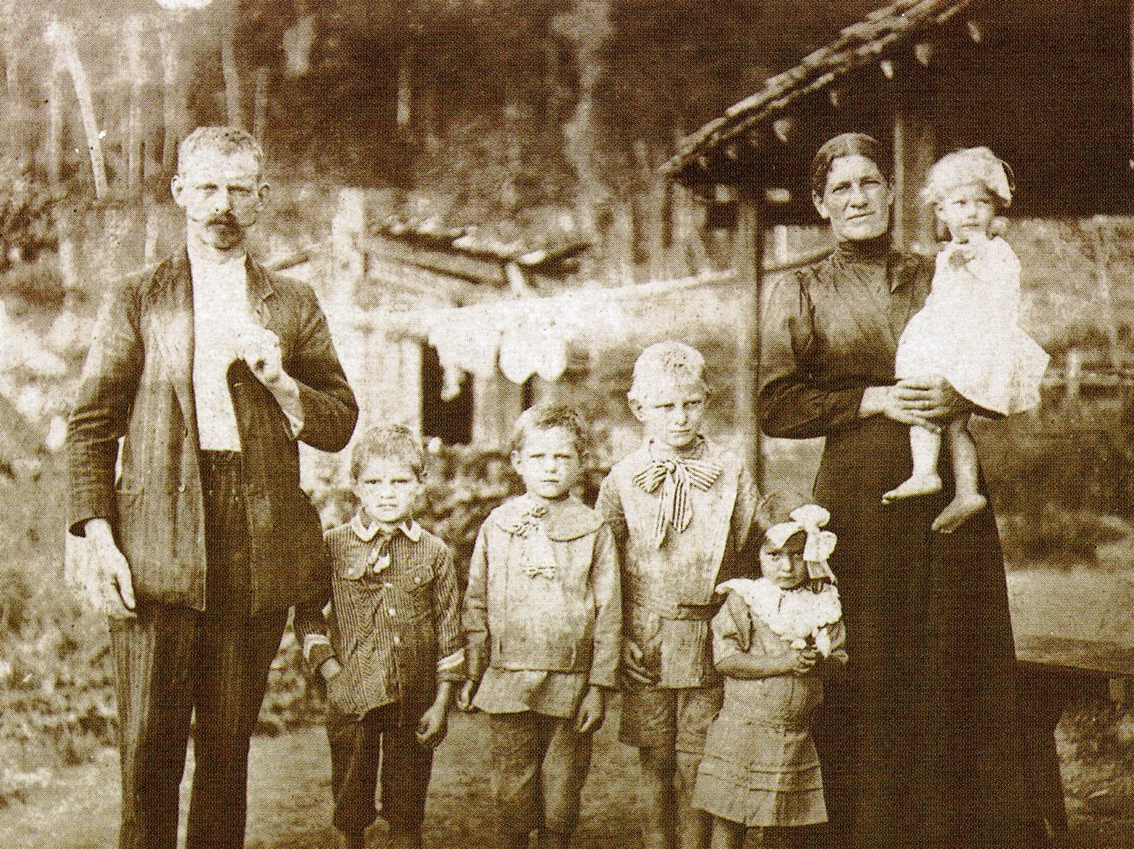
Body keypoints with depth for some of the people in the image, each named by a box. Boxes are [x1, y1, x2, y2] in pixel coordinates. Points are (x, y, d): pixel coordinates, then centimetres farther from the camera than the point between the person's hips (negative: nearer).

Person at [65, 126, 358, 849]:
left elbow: (340, 425, 13)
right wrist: (96, 537, -5)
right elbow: (91, 428, 6)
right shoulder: (137, 302, 9)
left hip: (259, 553, 2)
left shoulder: (295, 307, 14)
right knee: (149, 754, -4)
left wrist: (281, 384, -6)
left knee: (228, 749, 6)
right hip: (156, 549, -1)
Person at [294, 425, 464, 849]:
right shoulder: (333, 546, 0)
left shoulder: (435, 553, 3)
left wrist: (441, 703, 1)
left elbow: (449, 633, 5)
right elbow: (307, 615, 6)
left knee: (407, 813, 6)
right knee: (351, 809, 9)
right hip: (353, 701, 0)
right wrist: (332, 673, -4)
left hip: (415, 703, 1)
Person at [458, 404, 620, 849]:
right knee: (512, 787, 4)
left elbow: (608, 613, 1)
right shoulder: (497, 526, 5)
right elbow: (476, 606, 11)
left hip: (570, 686, -1)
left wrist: (598, 687, -3)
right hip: (508, 682, 1)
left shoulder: (593, 530, 1)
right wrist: (472, 674, 8)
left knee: (562, 788, 7)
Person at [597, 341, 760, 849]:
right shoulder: (622, 479, 1)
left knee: (695, 767, 1)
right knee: (655, 764, 6)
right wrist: (618, 637, -2)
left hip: (707, 643, 0)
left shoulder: (732, 474, 2)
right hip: (644, 641, 0)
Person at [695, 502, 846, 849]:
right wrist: (785, 663, -22)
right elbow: (726, 660, -14)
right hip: (741, 730, -3)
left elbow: (839, 657, 7)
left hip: (795, 738, 3)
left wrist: (818, 660, -17)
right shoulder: (741, 602, -5)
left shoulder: (824, 606, 7)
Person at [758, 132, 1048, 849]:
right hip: (859, 507, -2)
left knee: (966, 673, 1)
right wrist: (875, 399, -10)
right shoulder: (800, 295, 9)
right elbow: (777, 407, 0)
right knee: (867, 678, -3)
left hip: (953, 499, 2)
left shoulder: (940, 279, 16)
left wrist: (961, 394, -6)